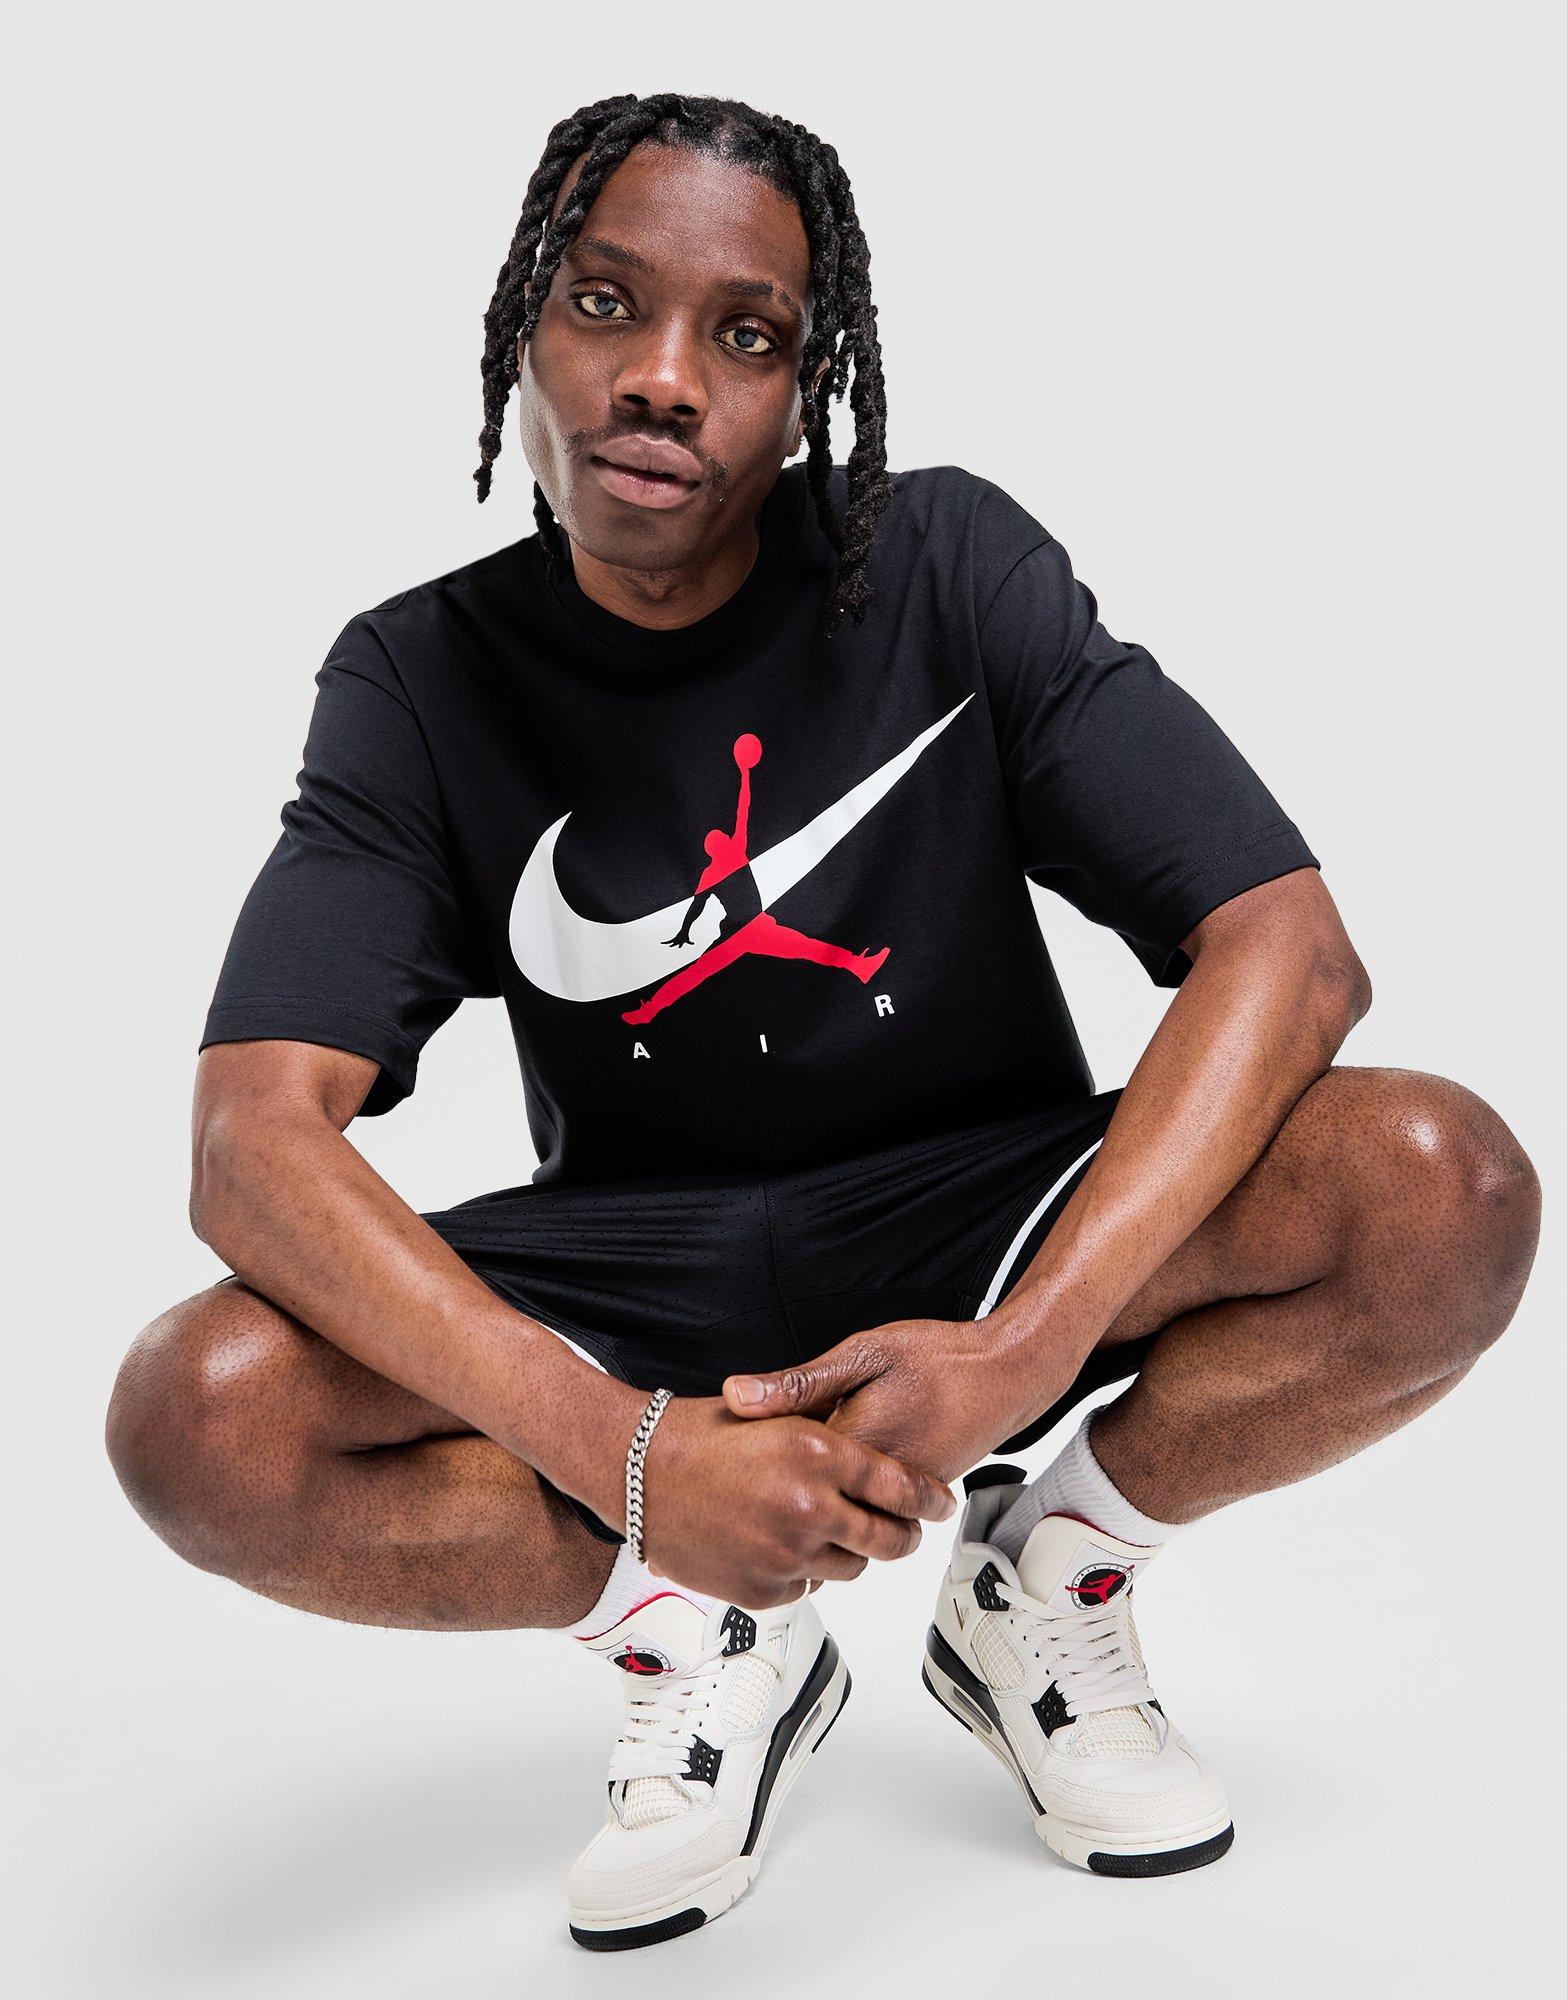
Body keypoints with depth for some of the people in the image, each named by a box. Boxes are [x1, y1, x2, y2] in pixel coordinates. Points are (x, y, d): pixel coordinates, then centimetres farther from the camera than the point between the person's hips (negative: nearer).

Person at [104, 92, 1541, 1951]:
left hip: (986, 1214, 0)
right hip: (630, 1286, 1)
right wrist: (622, 1451, -35)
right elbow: (254, 1142, -20)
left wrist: (1025, 1349, -31)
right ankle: (702, 1646, 0)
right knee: (195, 1417, -26)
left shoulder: (950, 567, -10)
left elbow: (1291, 947, -17)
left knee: (1444, 1190, -26)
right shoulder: (420, 679, -8)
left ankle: (1036, 1590, 0)